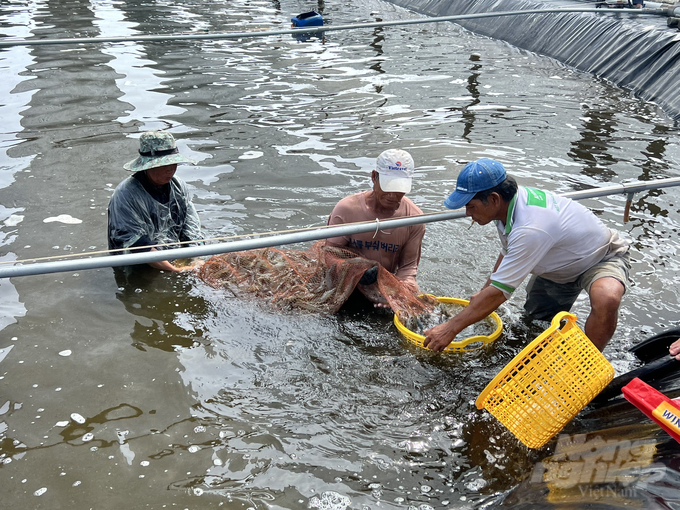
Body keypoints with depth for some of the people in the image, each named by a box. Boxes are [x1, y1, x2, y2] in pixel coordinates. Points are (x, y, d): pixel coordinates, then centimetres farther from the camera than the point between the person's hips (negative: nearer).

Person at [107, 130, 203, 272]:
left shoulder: (178, 187, 8)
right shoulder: (126, 194, -12)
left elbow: (191, 228, 9)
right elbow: (137, 243, -19)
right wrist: (179, 271, -27)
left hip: (175, 259, 6)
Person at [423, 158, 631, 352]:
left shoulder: (530, 229, -42)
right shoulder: (509, 202, -16)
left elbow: (499, 292, -37)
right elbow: (507, 252, 7)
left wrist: (451, 328, -30)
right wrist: (485, 291, 7)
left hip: (604, 258, -8)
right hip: (562, 264, 8)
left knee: (606, 299, -38)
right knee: (535, 319, 14)